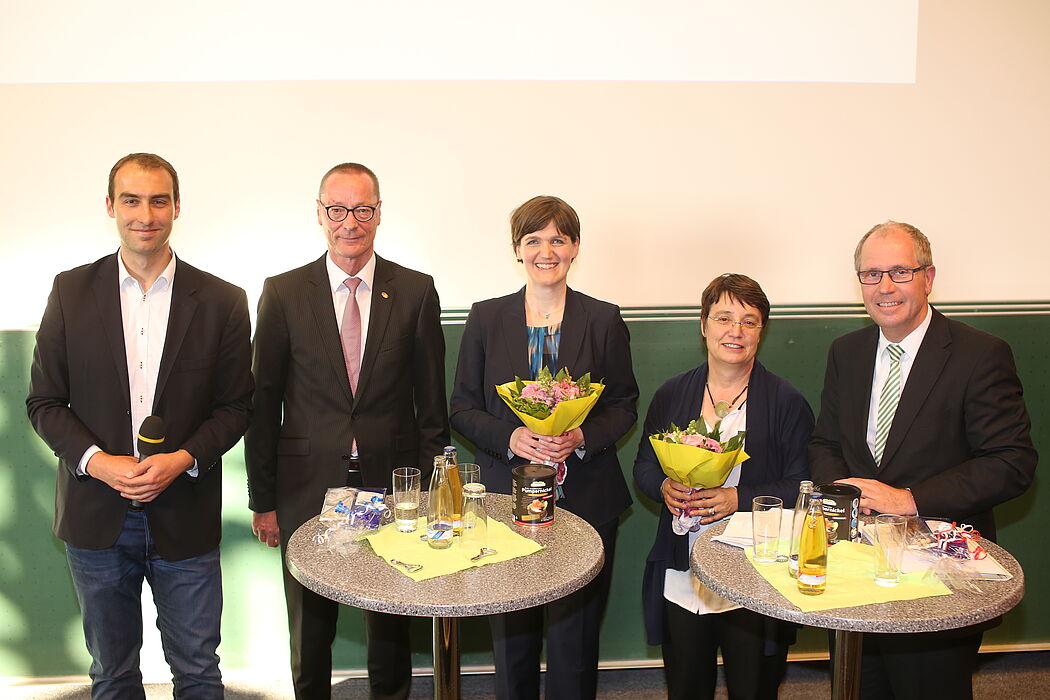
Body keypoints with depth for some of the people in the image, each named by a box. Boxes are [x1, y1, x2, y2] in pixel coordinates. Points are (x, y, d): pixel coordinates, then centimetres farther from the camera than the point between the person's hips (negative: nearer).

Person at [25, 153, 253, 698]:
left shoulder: (222, 301, -4)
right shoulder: (71, 291, -1)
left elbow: (235, 406, -1)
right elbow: (44, 401, 1)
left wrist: (183, 459, -17)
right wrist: (96, 461, -14)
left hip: (185, 517, -1)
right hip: (96, 515, 1)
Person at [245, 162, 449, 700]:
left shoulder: (416, 292, 0)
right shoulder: (283, 294, -1)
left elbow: (431, 399, 2)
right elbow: (263, 403, 1)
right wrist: (262, 500, 1)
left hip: (393, 486, 0)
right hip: (308, 489, 0)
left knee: (390, 630, 15)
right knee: (310, 633, 16)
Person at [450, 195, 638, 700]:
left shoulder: (604, 321, 2)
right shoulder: (485, 319, 4)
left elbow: (625, 406, 5)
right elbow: (463, 408, 4)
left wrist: (581, 437, -14)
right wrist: (511, 437, -14)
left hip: (585, 501, 0)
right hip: (507, 498, 1)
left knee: (574, 640, 7)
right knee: (512, 642, 10)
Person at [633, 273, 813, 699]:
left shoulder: (787, 403, -4)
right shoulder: (672, 394, 6)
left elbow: (802, 487, -7)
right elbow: (644, 467, 11)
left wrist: (739, 500, -20)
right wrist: (664, 487, -11)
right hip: (680, 580, 3)